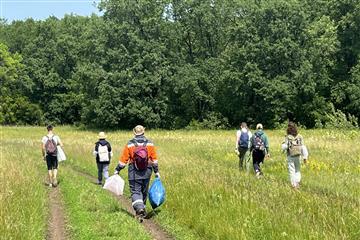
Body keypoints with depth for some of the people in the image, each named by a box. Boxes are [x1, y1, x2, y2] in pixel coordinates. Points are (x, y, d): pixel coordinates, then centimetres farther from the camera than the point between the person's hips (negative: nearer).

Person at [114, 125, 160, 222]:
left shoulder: (130, 144, -4)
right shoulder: (149, 143, 1)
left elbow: (123, 159, -2)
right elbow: (154, 159, 3)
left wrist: (117, 170, 7)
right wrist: (156, 171, 10)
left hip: (134, 173, -2)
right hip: (146, 172, 2)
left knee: (135, 192, -2)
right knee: (144, 191, 16)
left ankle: (139, 208, -25)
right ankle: (142, 209, 27)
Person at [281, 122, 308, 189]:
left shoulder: (287, 137, -12)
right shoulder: (300, 137, -2)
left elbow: (284, 147, -13)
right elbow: (303, 147, -3)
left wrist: (283, 144, 10)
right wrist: (305, 157, 0)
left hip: (290, 156, -3)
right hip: (298, 156, 3)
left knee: (291, 171, 5)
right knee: (297, 170, 18)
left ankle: (294, 185, 3)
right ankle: (298, 182, 4)